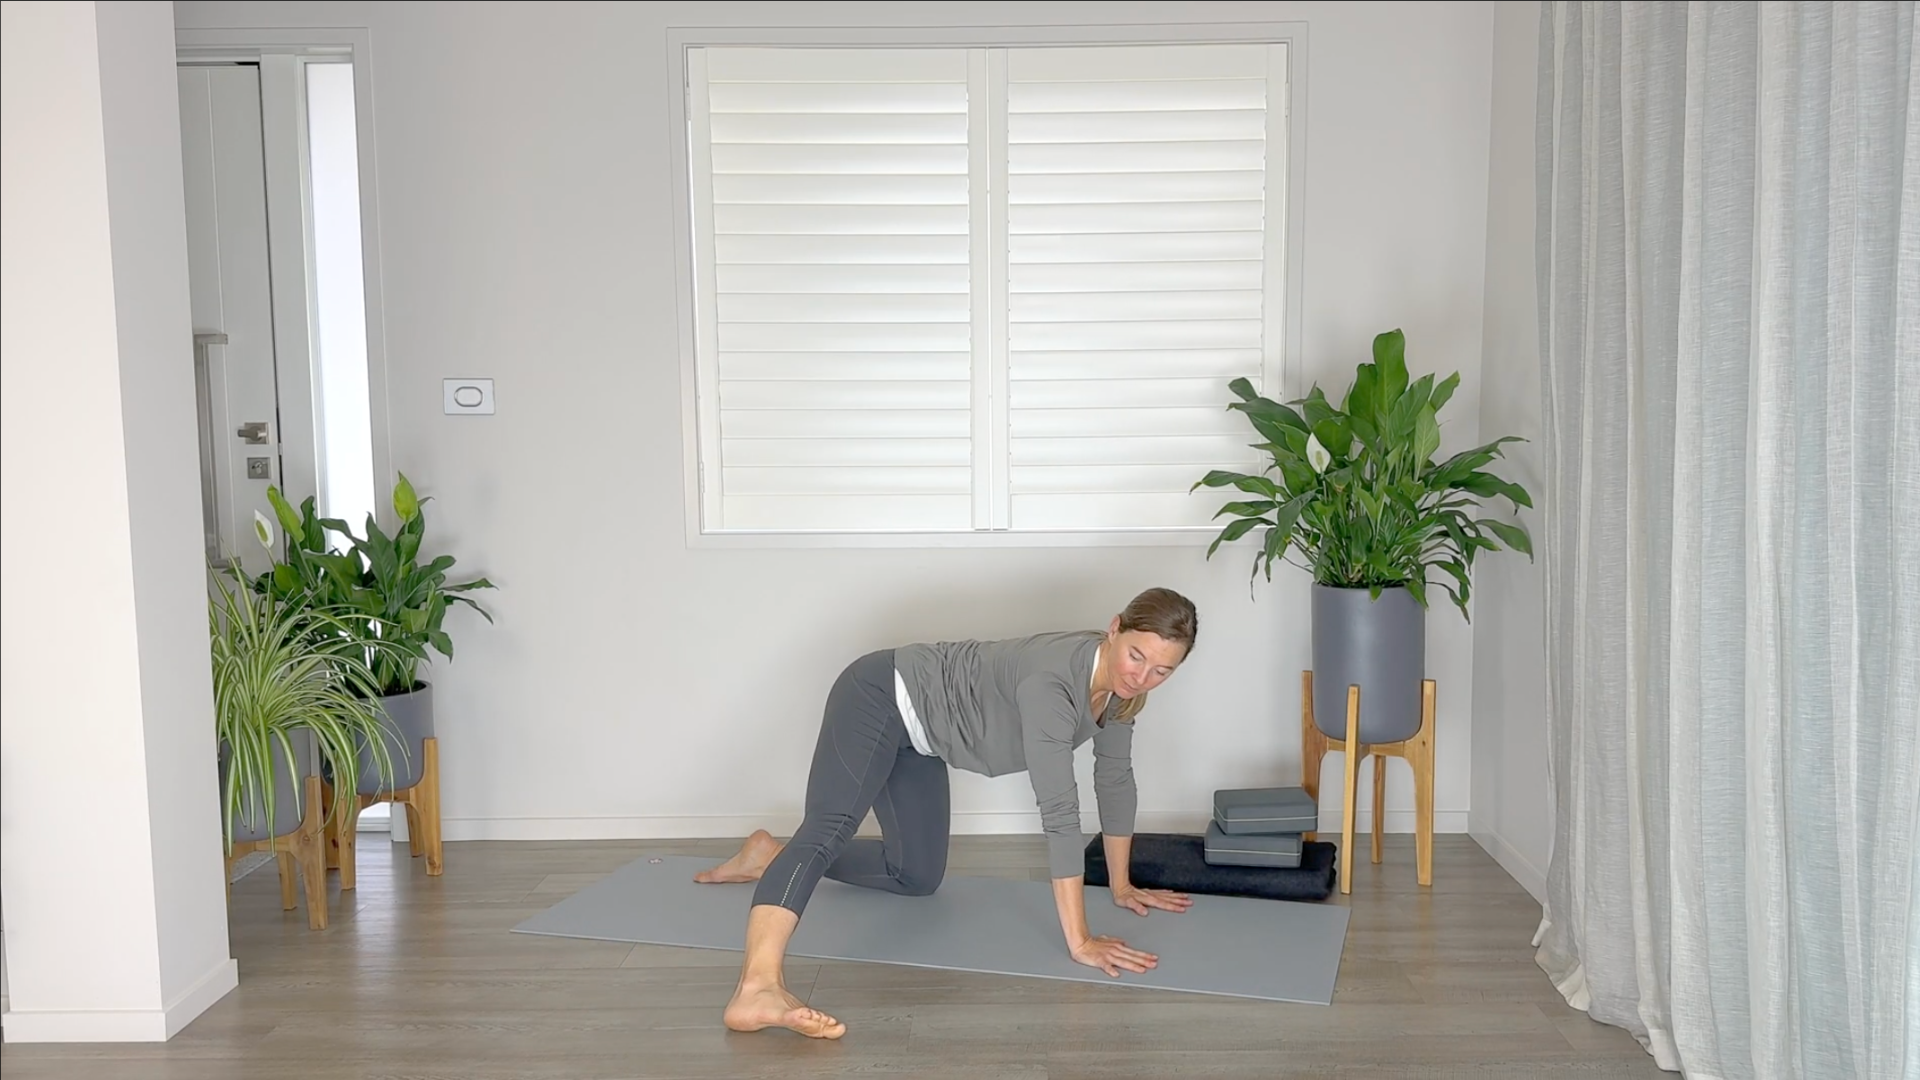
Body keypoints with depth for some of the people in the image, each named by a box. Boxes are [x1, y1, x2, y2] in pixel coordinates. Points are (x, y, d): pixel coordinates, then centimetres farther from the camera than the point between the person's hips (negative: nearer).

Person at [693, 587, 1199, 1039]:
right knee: (829, 828, -34)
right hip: (881, 697, -9)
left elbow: (1115, 777, 6)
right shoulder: (1051, 680, -34)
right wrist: (1079, 941, -37)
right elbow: (1059, 810, -38)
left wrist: (1120, 884, 12)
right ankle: (758, 987, -56)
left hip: (916, 728, 9)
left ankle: (770, 856, 35)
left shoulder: (1121, 682, -9)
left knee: (918, 878, 19)